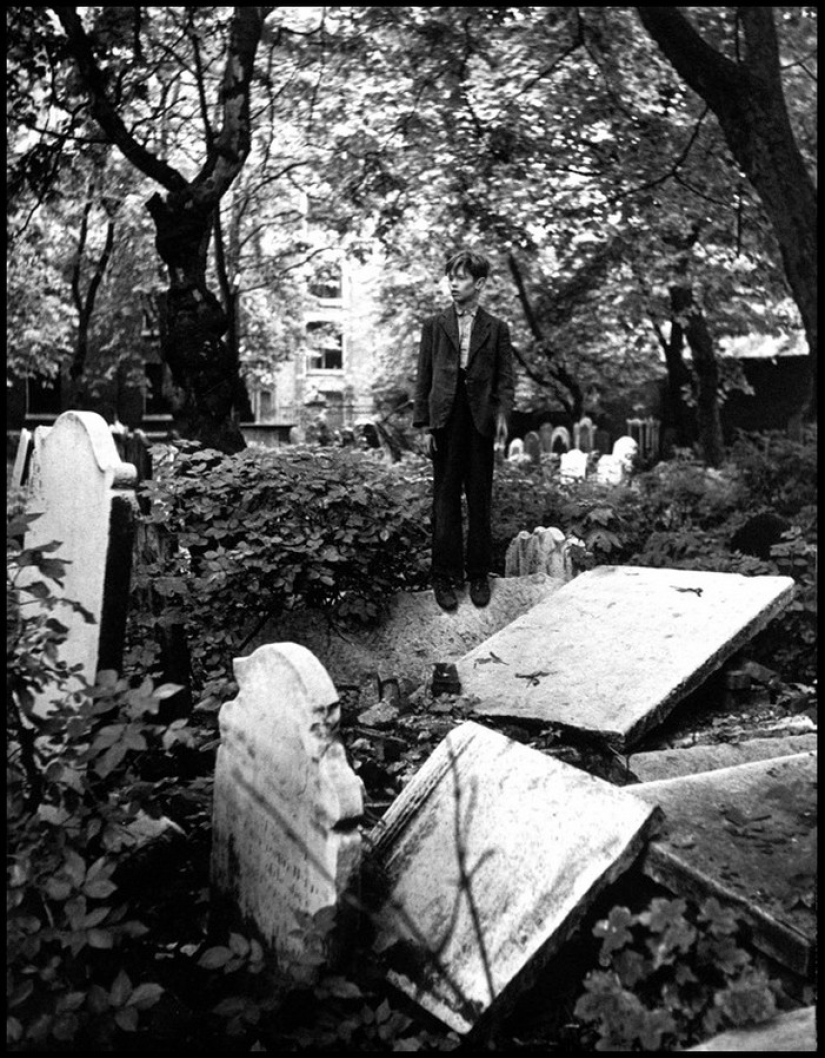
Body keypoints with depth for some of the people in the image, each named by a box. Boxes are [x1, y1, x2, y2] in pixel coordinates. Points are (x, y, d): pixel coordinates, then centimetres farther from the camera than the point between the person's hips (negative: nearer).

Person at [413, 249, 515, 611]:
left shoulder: (496, 328, 10)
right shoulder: (434, 326, 11)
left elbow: (505, 378, 6)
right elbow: (424, 378, 8)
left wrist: (502, 415, -11)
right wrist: (424, 424, -1)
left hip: (480, 421, 0)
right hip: (445, 421, 0)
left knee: (480, 502, 5)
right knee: (445, 502, 2)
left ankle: (479, 576, 14)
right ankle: (445, 576, 8)